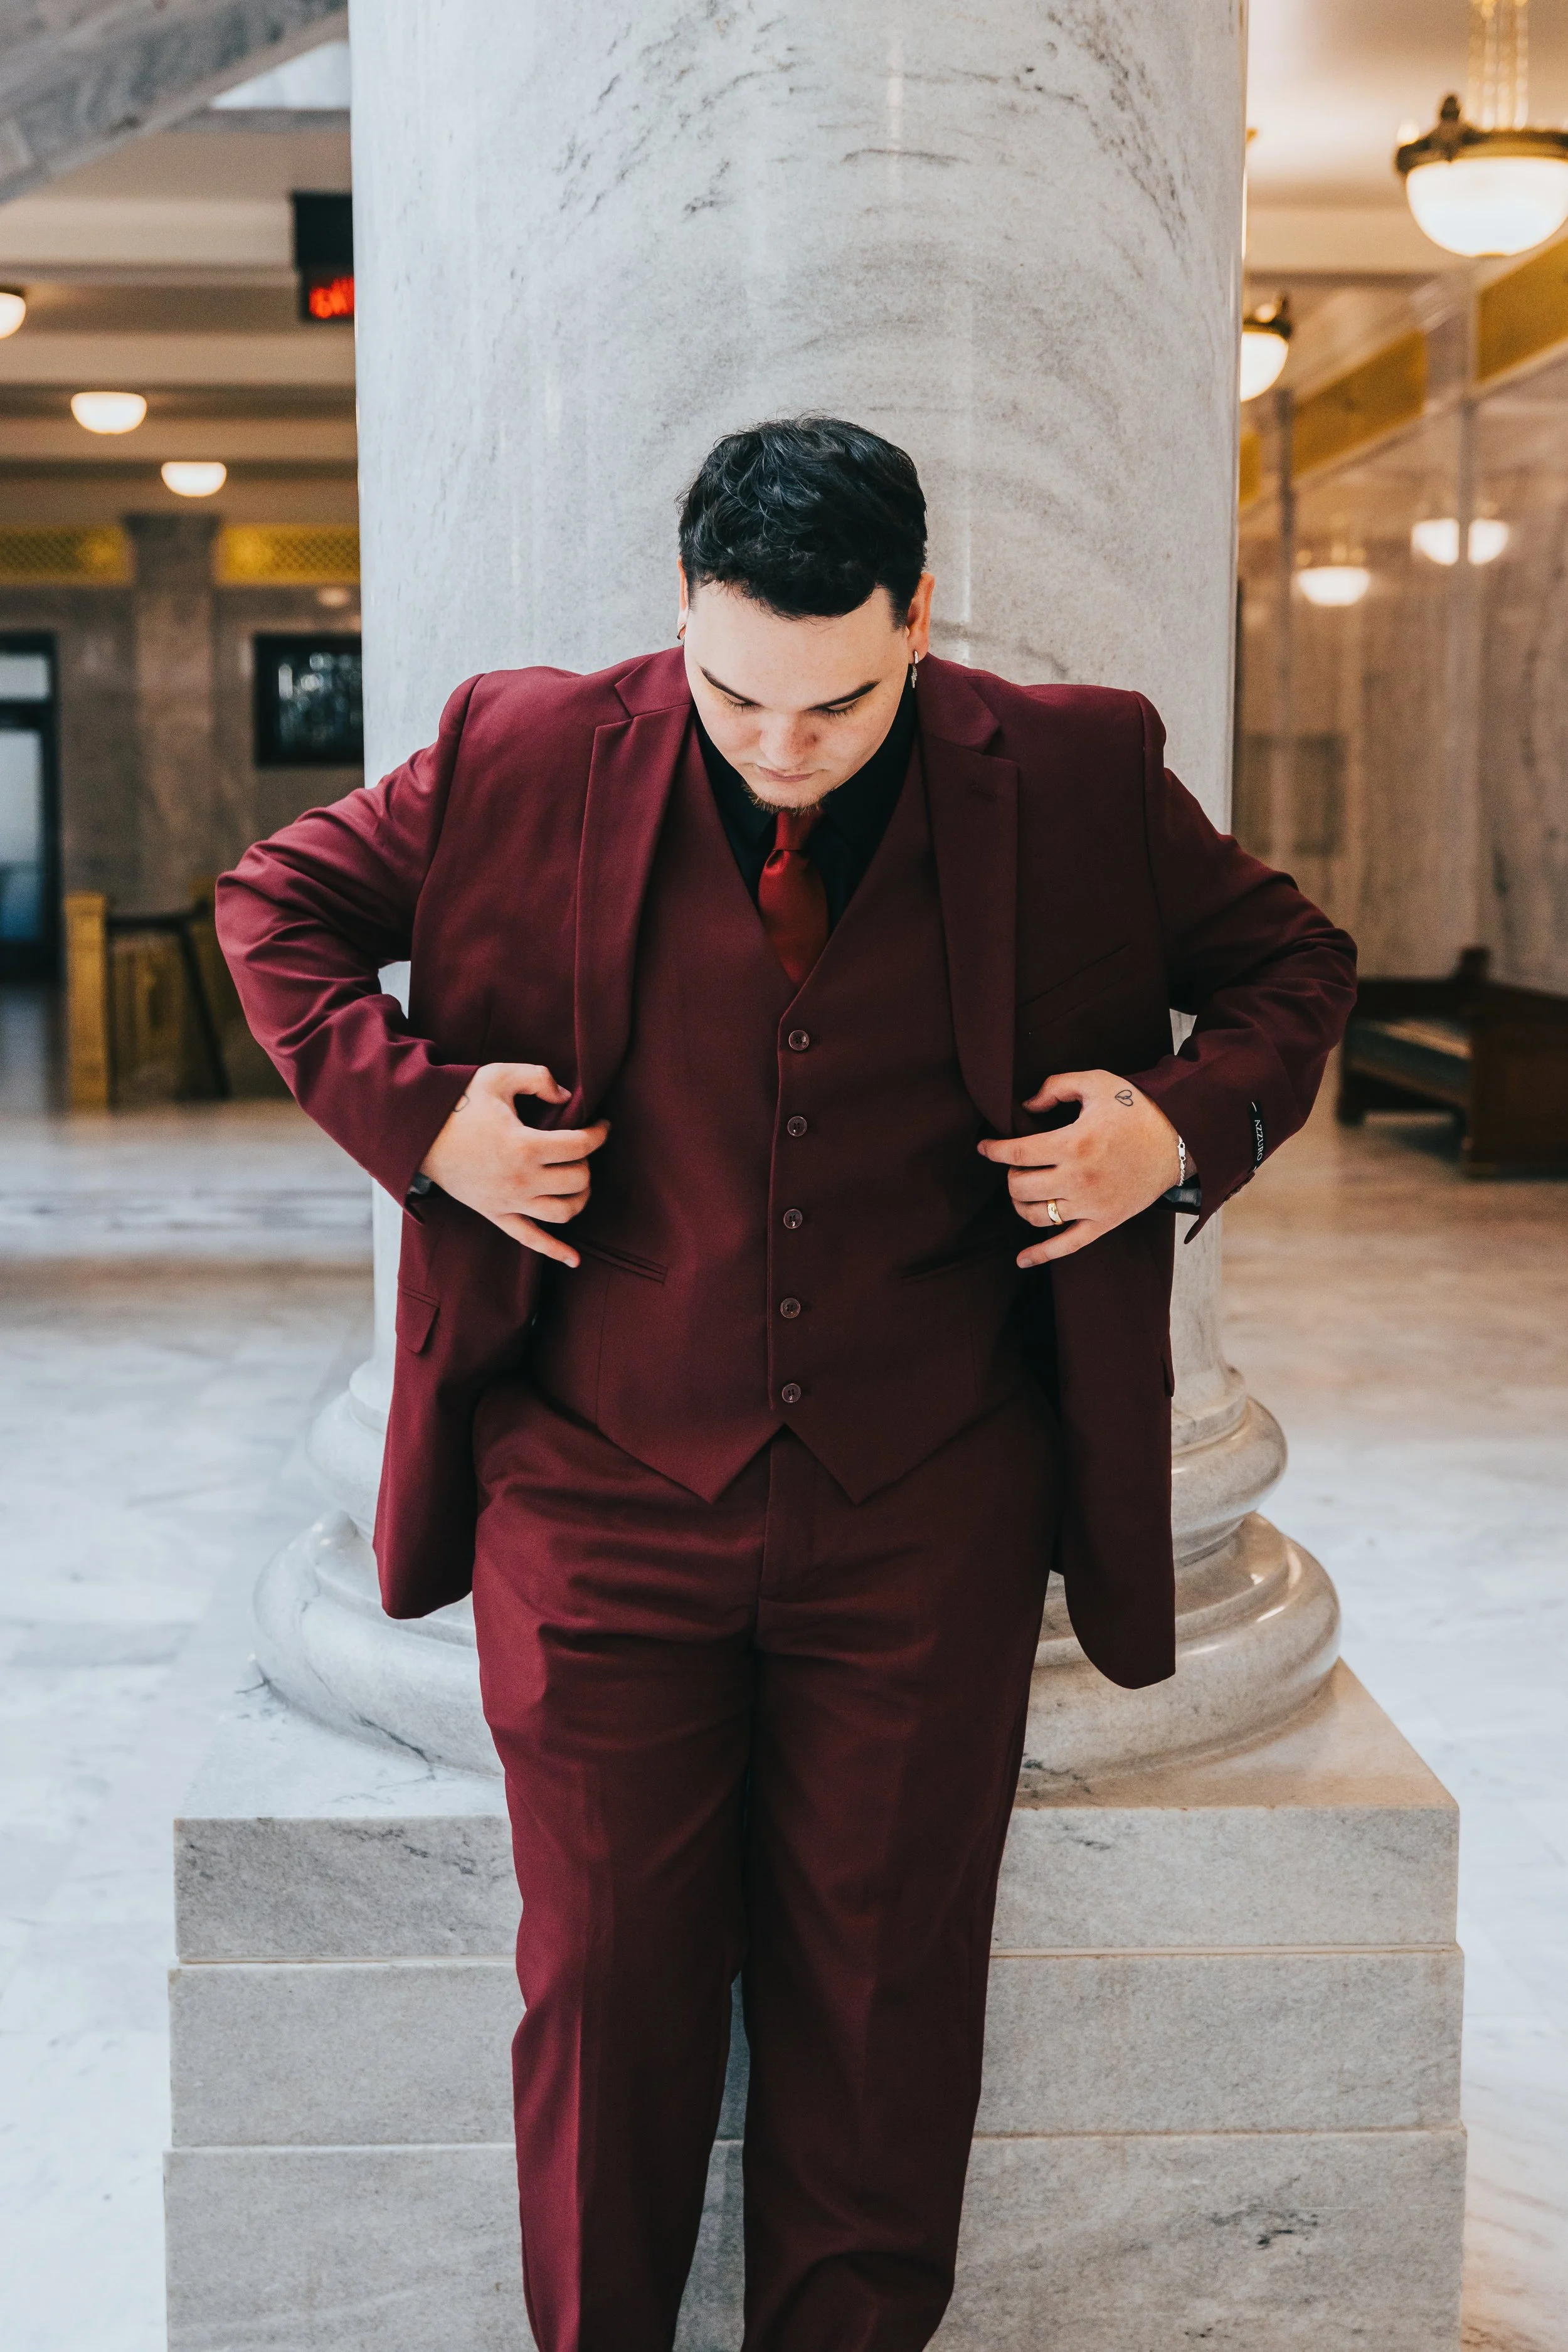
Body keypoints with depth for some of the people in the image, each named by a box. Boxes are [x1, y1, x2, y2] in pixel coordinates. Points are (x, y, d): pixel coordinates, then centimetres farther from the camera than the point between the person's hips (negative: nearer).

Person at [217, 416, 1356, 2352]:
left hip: (924, 1526, 1)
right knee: (606, 1981, 9)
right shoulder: (531, 761, -5)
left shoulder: (1073, 784, -4)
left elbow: (1290, 962, 11)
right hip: (601, 1498, 0)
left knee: (883, 1999, 10)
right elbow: (276, 904, 9)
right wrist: (414, 1109, -7)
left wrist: (1194, 1123, -9)